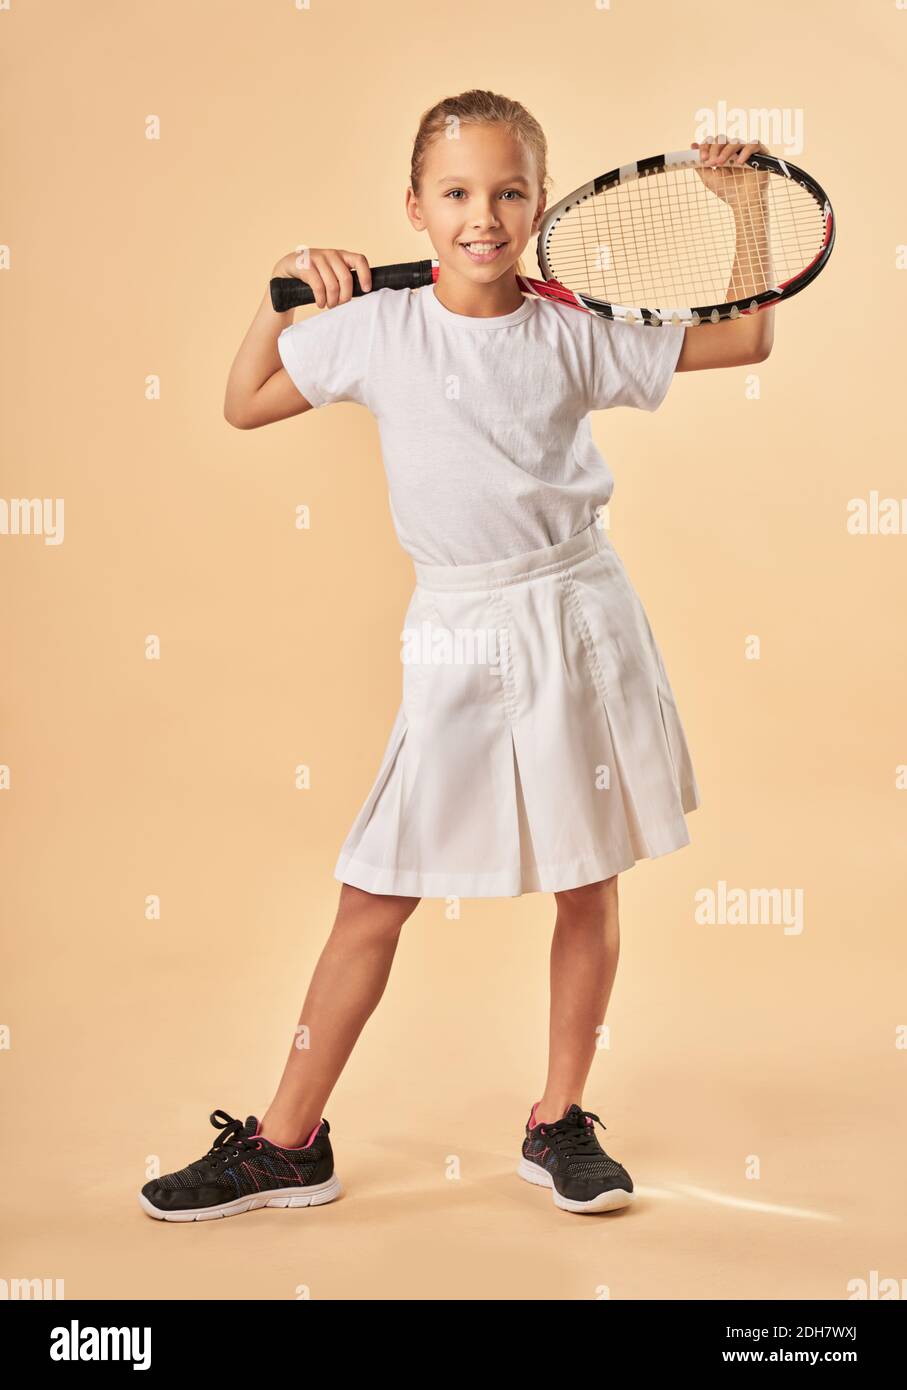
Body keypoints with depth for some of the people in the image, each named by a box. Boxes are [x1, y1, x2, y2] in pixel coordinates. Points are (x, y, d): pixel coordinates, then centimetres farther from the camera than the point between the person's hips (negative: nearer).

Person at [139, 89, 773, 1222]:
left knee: (589, 883, 8)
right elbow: (244, 406, 11)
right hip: (456, 642, -1)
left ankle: (558, 1124, 26)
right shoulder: (374, 329, 1)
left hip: (579, 622, 1)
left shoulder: (576, 335, 1)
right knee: (373, 899, 1)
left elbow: (747, 340, 11)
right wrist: (284, 290, 2)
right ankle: (287, 1142, 15)